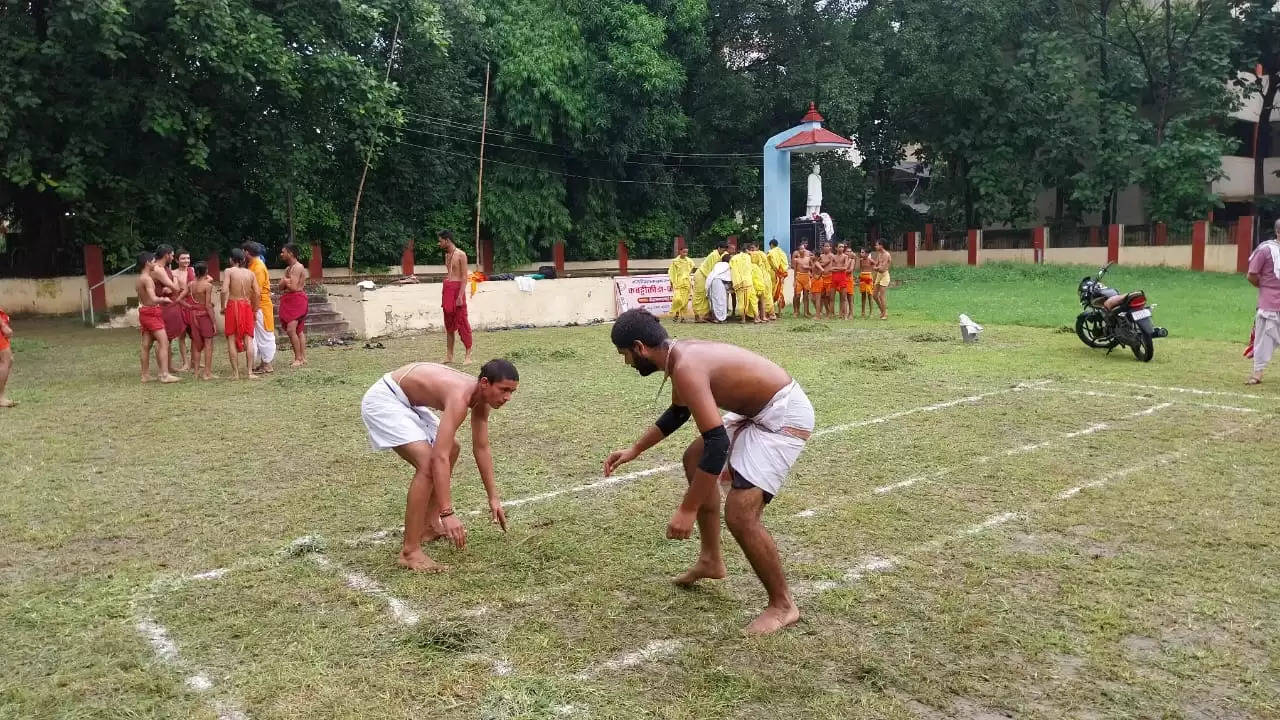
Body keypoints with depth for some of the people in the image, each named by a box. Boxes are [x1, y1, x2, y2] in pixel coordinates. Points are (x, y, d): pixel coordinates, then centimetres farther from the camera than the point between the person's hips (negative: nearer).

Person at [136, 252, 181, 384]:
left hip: (144, 312, 10)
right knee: (164, 342, -11)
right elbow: (153, 299, -24)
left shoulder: (139, 279, 15)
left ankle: (145, 375, 16)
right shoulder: (147, 279, -16)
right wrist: (164, 299, -7)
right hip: (152, 313, -10)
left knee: (146, 345, 11)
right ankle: (165, 374, -16)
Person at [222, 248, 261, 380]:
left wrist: (223, 306, -2)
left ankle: (236, 373, 2)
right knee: (248, 339, 2)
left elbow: (225, 290, -13)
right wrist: (255, 310, 9)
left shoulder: (229, 271, -3)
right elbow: (257, 293, 1)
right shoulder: (250, 273, 6)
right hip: (247, 306, 2)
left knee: (231, 339, 4)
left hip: (232, 305, -2)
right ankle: (250, 372, -4)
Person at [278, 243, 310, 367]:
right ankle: (303, 358, 14)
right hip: (290, 301, 10)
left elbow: (293, 287, -21)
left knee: (291, 330, -16)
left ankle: (298, 358, -11)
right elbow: (281, 286, 12)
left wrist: (285, 281, -3)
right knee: (299, 331, 10)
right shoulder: (288, 268, 17)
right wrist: (285, 282, -8)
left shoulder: (298, 267, -13)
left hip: (297, 300, -10)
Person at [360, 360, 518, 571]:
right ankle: (410, 551, -18)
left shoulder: (481, 398, -2)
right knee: (429, 462, -24)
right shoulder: (461, 398, -30)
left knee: (451, 449, 20)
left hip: (406, 401, 11)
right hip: (382, 400, -11)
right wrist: (447, 513, -37)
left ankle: (429, 524, 28)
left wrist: (493, 498, 10)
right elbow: (439, 458, -36)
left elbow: (481, 449, 9)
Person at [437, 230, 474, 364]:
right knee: (449, 324, 10)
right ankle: (449, 356, 15)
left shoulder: (460, 255, -9)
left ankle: (468, 355, -1)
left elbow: (464, 277, -13)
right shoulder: (446, 255, 15)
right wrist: (444, 295, 15)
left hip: (457, 289, -8)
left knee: (462, 323, -6)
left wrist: (460, 296, -19)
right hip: (447, 289, 8)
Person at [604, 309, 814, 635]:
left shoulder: (686, 367, -25)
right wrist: (634, 450, 26)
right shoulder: (681, 354, 6)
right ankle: (711, 560, 32)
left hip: (784, 416, -11)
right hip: (759, 409, 11)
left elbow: (716, 445, -31)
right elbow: (677, 414, 25)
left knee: (740, 515, -17)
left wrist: (687, 510, -26)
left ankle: (783, 605, 4)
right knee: (695, 460, 23)